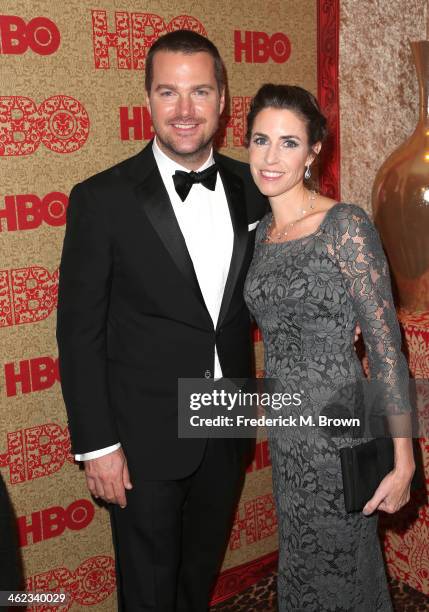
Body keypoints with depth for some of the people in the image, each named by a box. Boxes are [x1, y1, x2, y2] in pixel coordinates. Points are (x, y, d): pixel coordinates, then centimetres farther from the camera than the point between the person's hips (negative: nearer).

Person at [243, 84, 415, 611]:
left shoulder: (346, 226, -15)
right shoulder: (260, 231, 5)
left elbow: (386, 347, -15)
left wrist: (403, 462, -15)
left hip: (340, 433, -6)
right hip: (286, 434, 6)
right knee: (302, 569, 22)